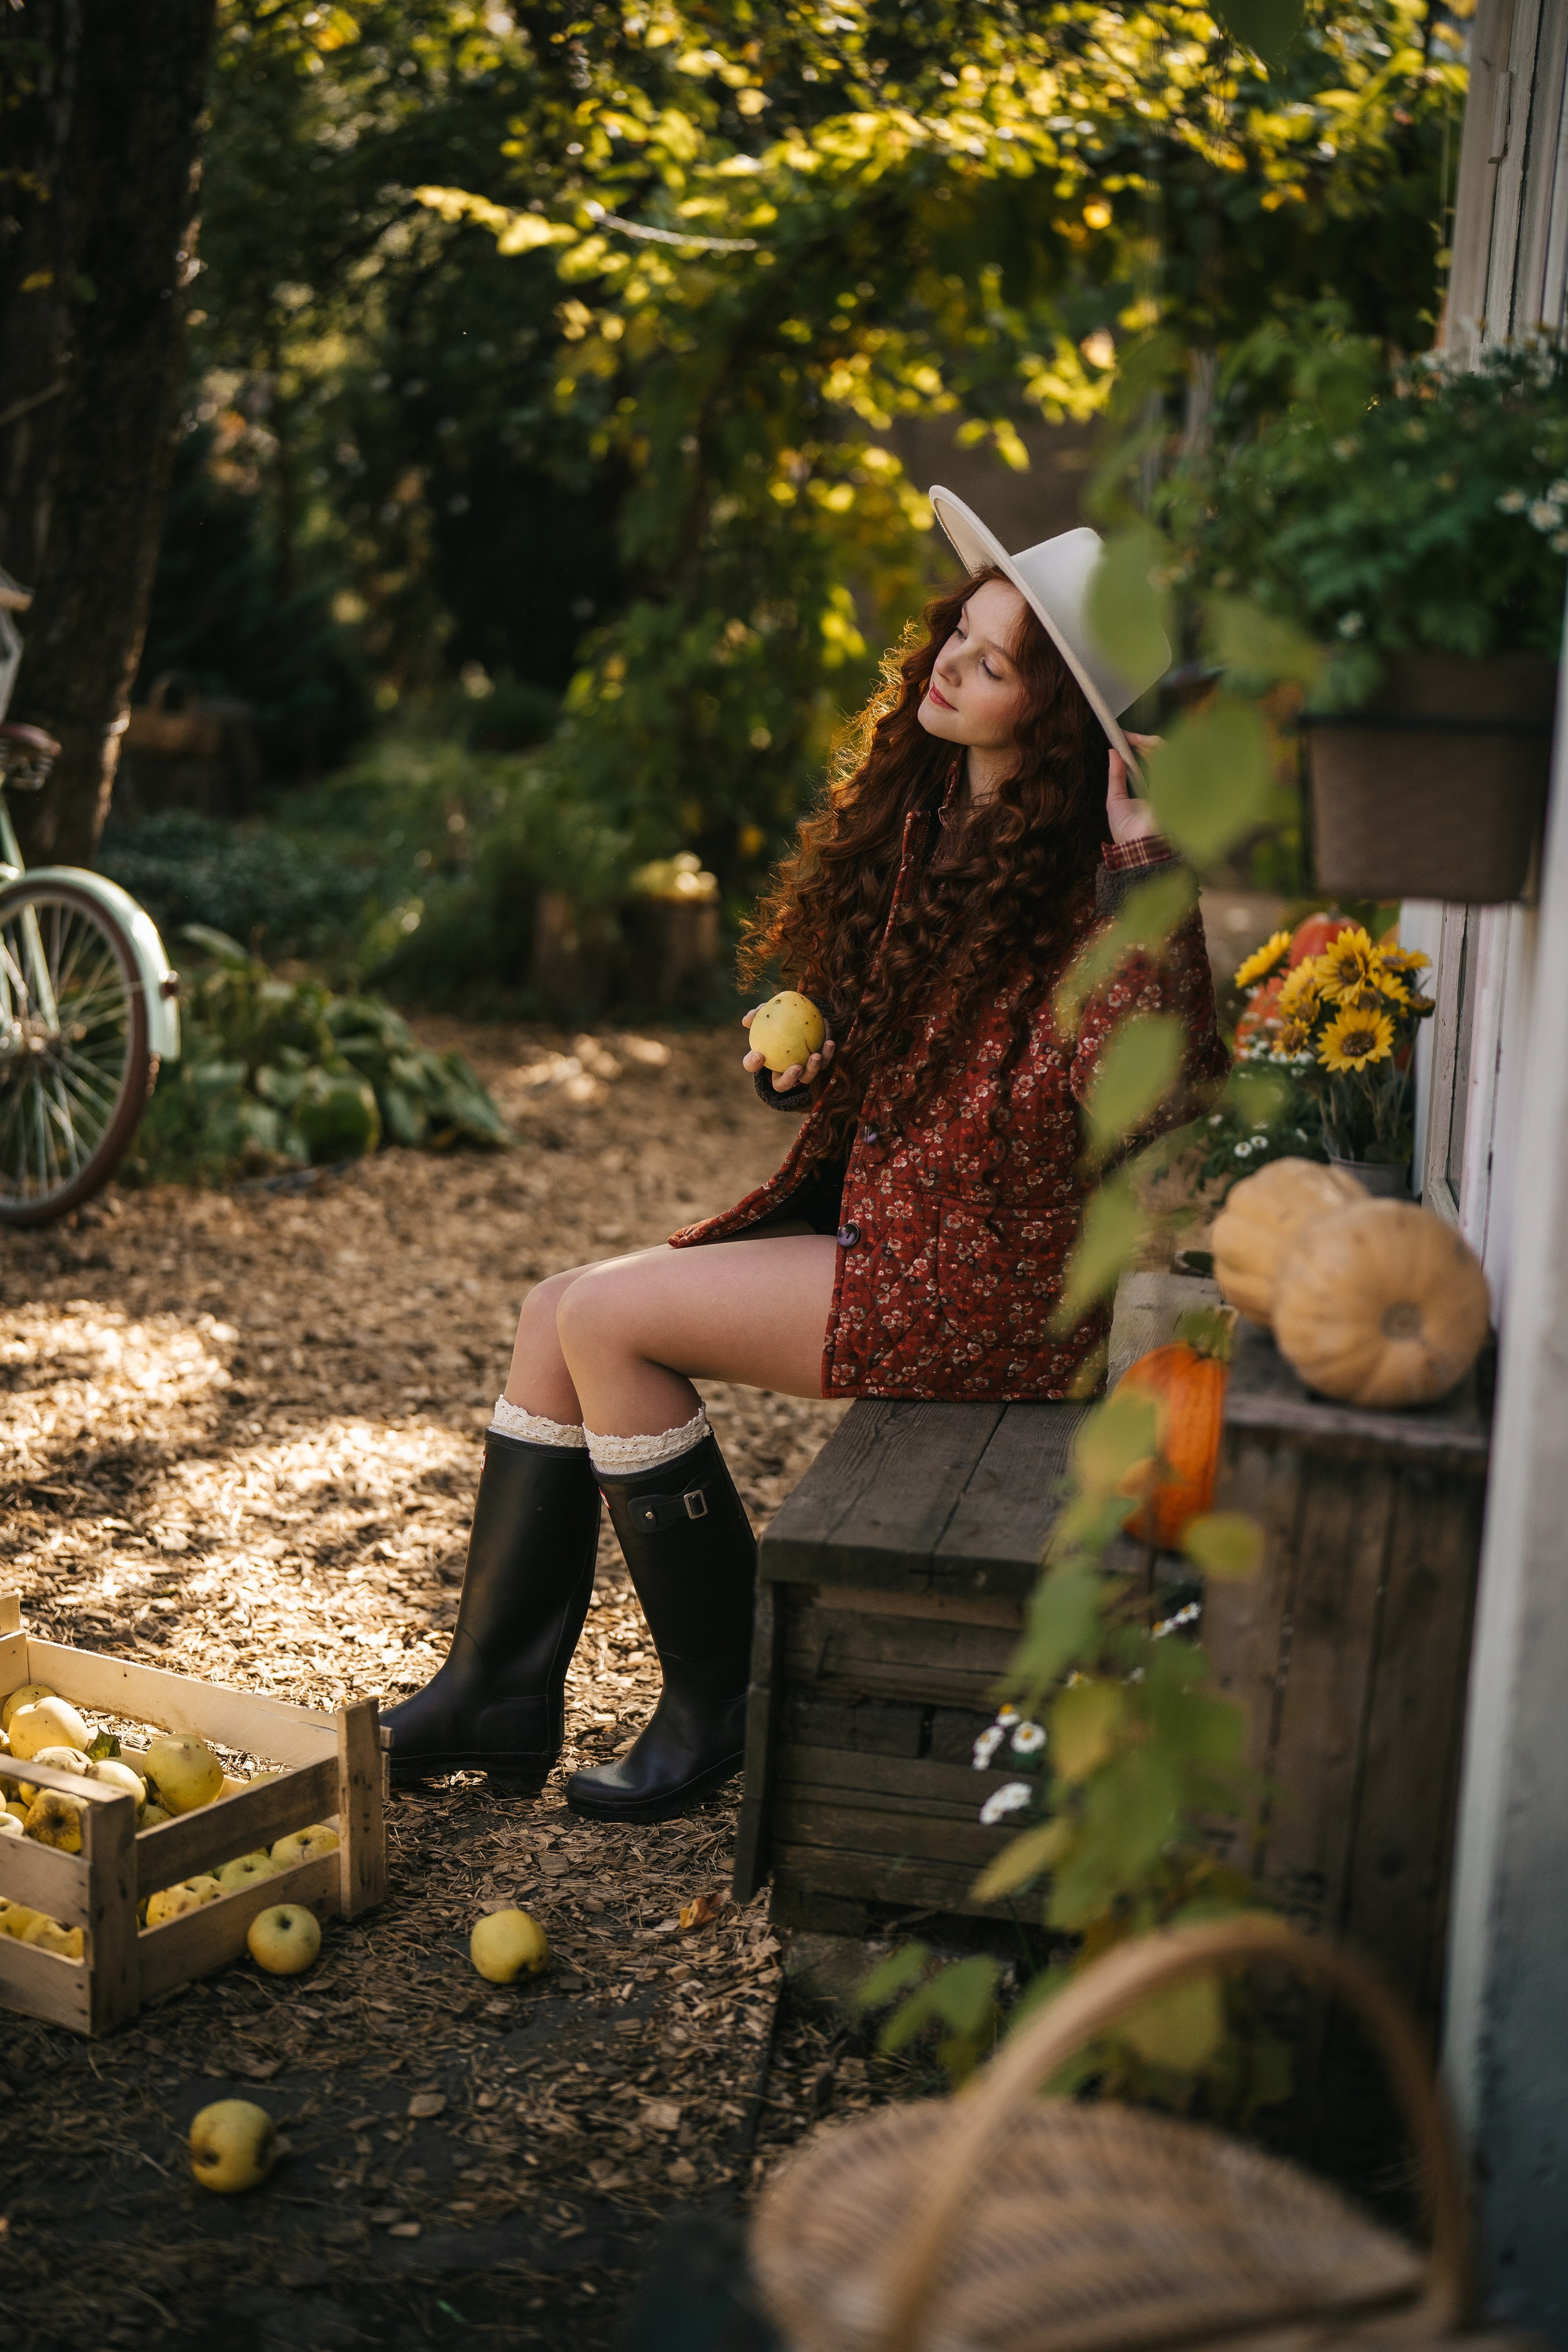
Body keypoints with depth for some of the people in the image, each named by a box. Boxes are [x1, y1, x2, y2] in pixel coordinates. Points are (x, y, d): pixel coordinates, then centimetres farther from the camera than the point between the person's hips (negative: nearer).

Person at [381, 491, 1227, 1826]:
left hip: (987, 1286, -9)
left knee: (603, 1320, -13)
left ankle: (717, 1705, 1)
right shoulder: (921, 817, 10)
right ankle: (497, 1696, 9)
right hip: (873, 1222, 9)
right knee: (557, 1313, 1)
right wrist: (793, 1061, 2)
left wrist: (1142, 868, -35)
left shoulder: (1079, 882, -16)